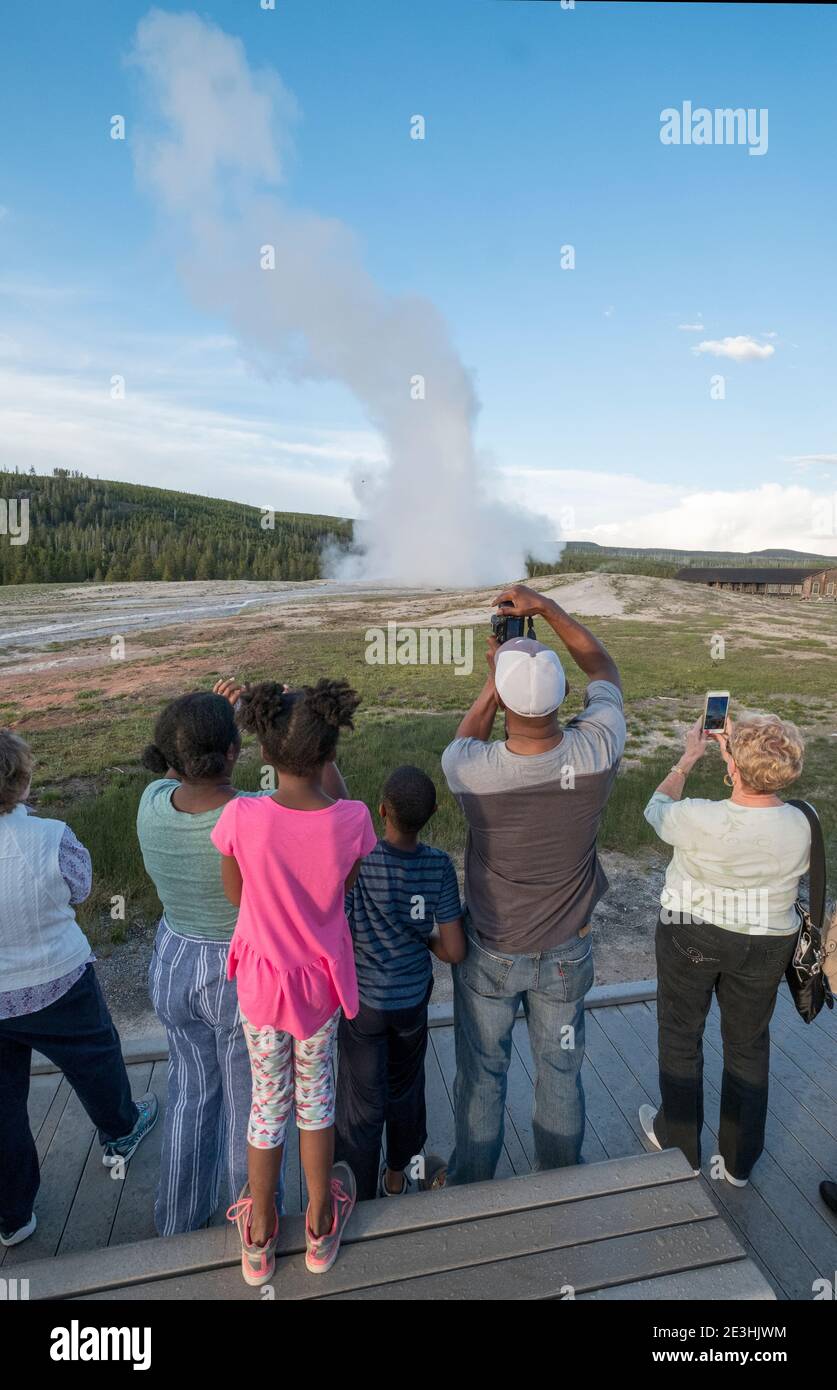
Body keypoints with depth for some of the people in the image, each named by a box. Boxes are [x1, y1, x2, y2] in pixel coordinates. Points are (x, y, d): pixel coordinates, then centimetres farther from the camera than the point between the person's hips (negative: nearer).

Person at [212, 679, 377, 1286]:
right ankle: (321, 1226, 46)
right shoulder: (352, 819, -24)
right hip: (323, 980, 1)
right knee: (316, 1098, 25)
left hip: (262, 980, 0)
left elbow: (236, 894, -9)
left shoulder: (241, 817, -26)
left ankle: (259, 1238, 45)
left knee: (268, 1101, 23)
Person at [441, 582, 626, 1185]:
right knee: (560, 1073, 24)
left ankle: (471, 1186, 45)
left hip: (490, 954, -1)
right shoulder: (596, 751, -26)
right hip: (567, 953, 2)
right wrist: (545, 606, -6)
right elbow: (605, 669, -5)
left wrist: (495, 679, -2)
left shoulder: (470, 771, -30)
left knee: (481, 1075, 21)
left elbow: (465, 738, -1)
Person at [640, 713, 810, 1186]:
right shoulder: (800, 825, -20)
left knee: (681, 1036, 20)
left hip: (691, 938, -3)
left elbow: (658, 808, -6)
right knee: (749, 1044, 23)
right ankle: (740, 1160, 41)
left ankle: (679, 1142, 40)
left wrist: (688, 759, 7)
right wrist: (739, 753, 10)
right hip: (766, 947, 3)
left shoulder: (700, 819, -29)